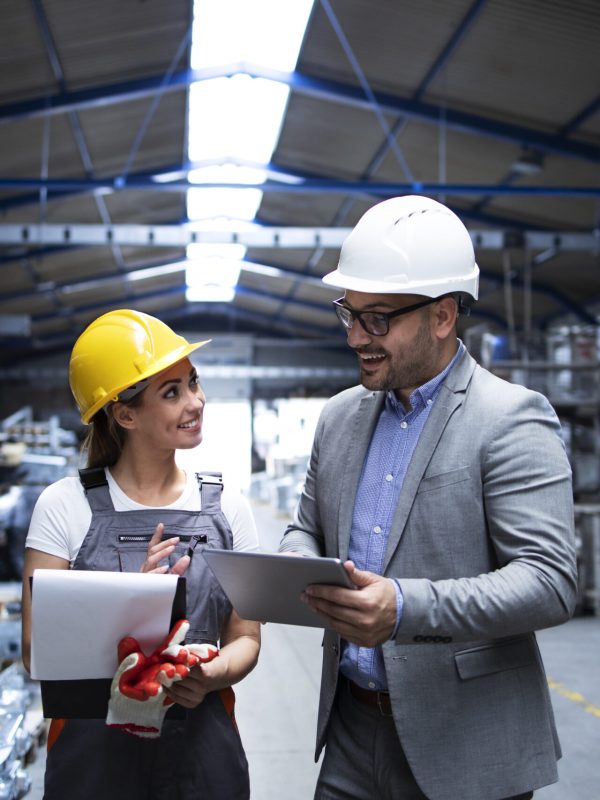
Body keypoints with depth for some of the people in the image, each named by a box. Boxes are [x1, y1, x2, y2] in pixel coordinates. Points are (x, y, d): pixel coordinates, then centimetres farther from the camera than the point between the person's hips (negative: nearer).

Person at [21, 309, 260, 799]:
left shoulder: (226, 507, 0)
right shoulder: (65, 506, -8)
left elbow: (245, 637, 3)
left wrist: (212, 675, -19)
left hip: (203, 745, 2)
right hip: (92, 746, -2)